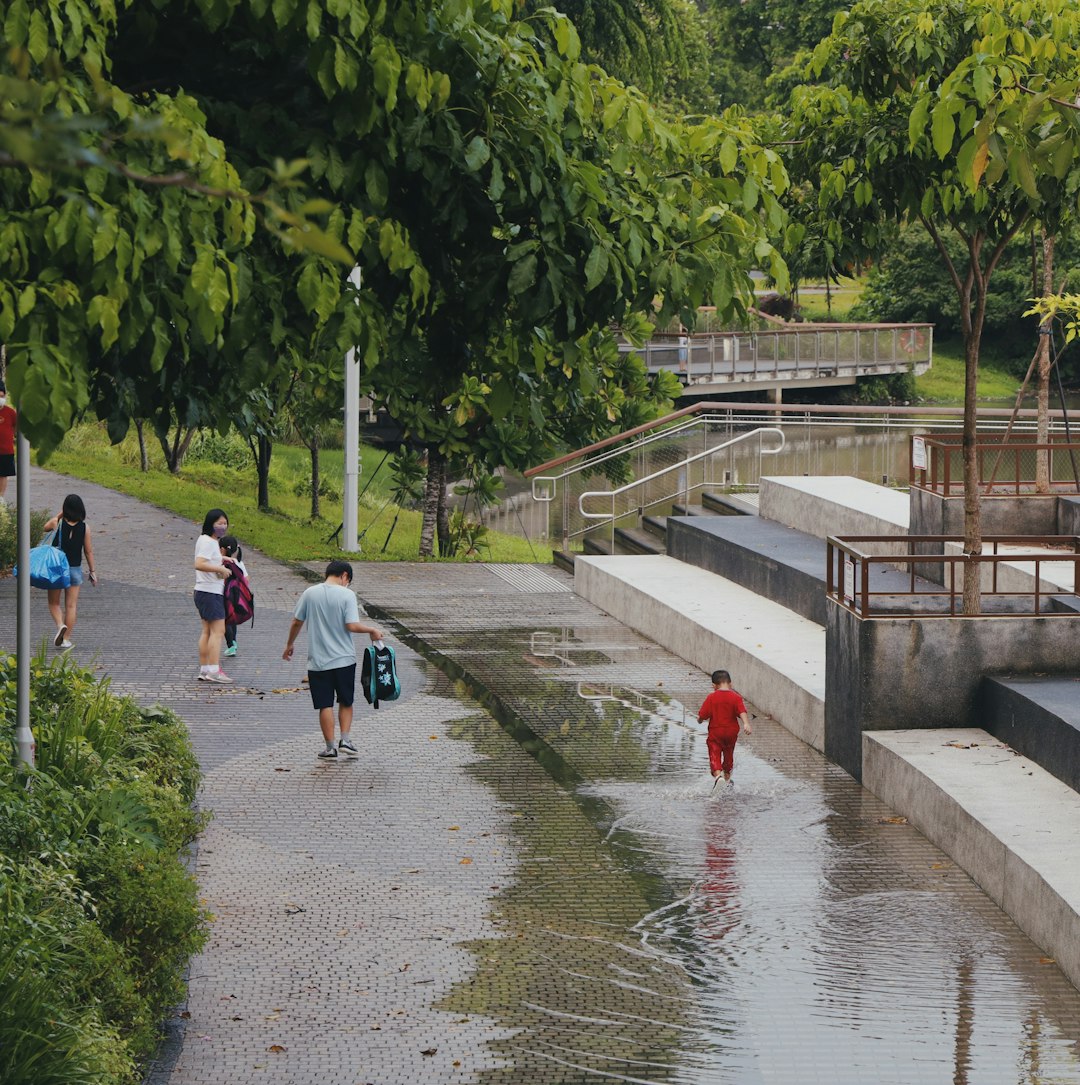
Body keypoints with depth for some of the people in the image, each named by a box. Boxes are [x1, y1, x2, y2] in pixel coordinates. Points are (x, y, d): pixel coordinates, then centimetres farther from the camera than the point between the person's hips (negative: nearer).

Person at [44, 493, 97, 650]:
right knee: (71, 605, 8)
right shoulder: (84, 528, -7)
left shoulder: (57, 523, -11)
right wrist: (92, 571, 8)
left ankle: (60, 625, -14)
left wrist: (60, 514, 13)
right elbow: (89, 551, -1)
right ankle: (66, 639, 8)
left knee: (54, 602, 13)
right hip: (75, 569, 1)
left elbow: (46, 527, 13)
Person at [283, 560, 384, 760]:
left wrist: (289, 645, 19)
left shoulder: (310, 593, 0)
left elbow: (296, 622, 5)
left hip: (318, 660, 1)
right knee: (346, 702, 16)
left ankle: (330, 746, 6)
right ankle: (345, 739, 8)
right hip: (344, 659, -1)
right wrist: (372, 630, 2)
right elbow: (352, 626, -16)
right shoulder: (347, 595, -8)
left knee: (325, 705, 5)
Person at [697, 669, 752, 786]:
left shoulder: (711, 697, -7)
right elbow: (742, 712, -19)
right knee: (728, 755, 21)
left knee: (714, 755, -5)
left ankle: (717, 774, -32)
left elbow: (702, 716, -5)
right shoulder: (736, 697, -4)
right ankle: (727, 777, 35)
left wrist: (700, 720, 16)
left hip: (715, 732, -3)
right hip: (731, 732, 3)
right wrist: (746, 724, -27)